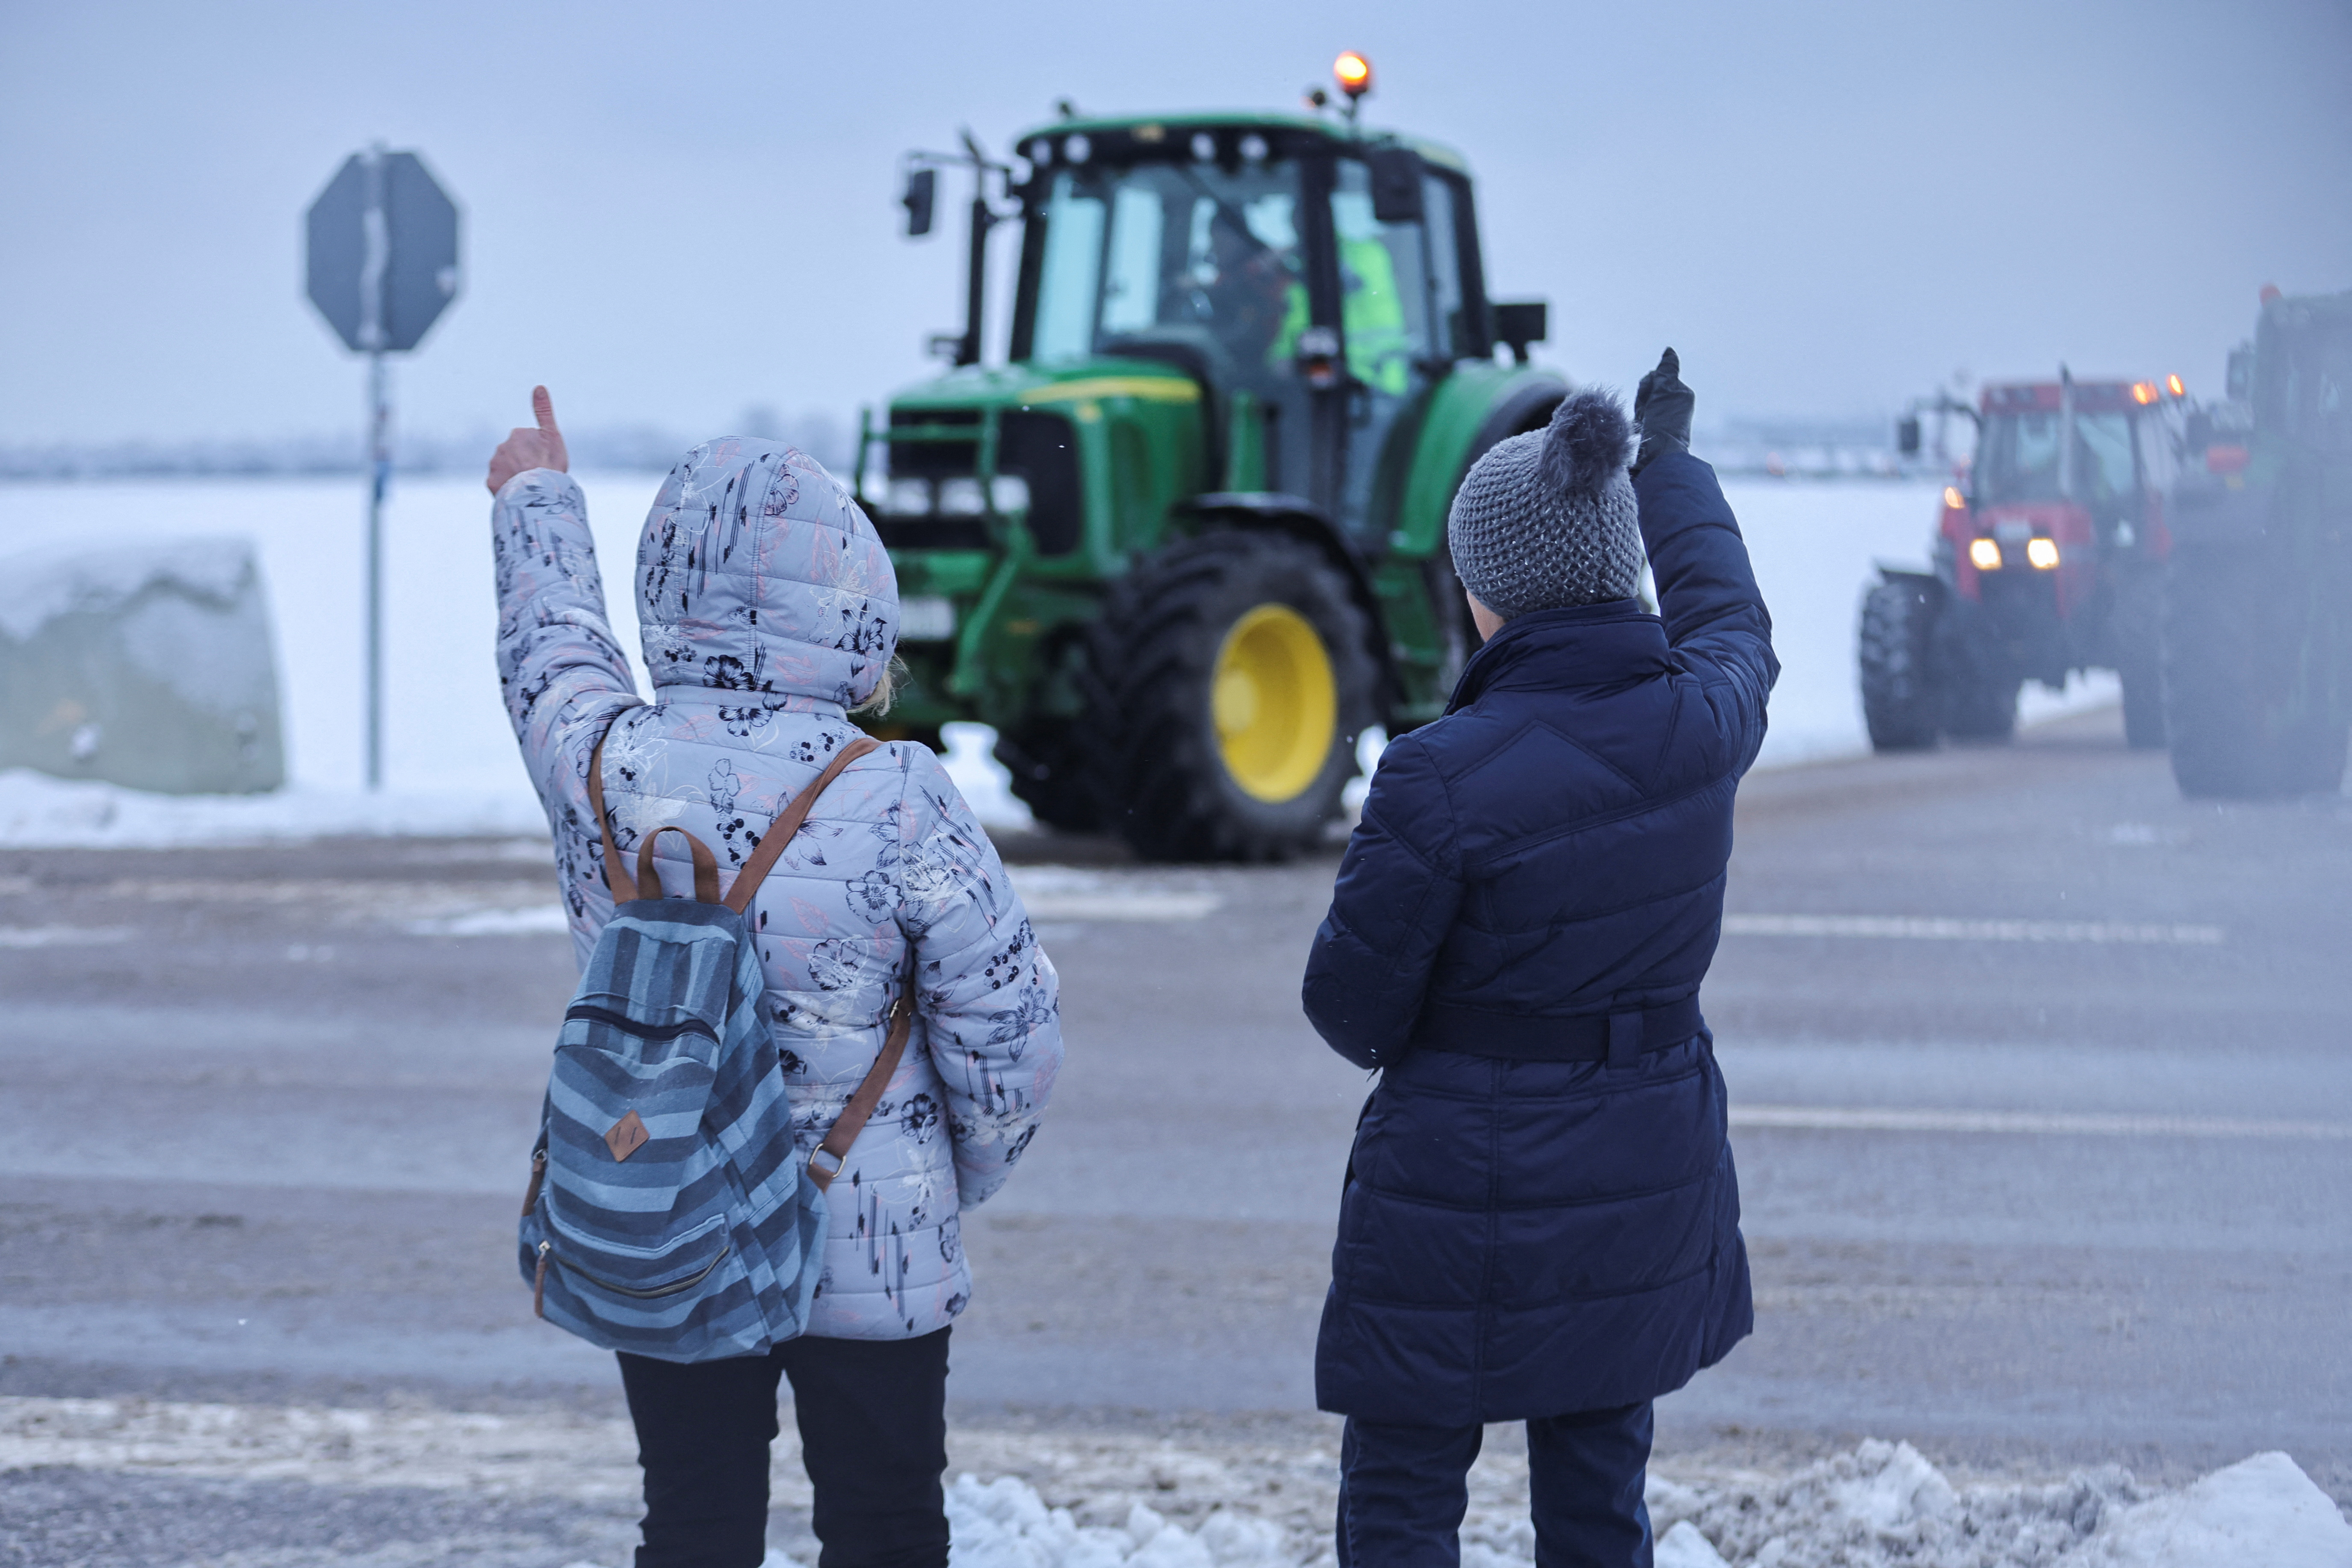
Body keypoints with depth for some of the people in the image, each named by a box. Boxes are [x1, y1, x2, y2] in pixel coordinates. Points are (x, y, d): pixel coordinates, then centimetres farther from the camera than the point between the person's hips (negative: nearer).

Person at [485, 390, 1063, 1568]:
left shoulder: (603, 765, -10)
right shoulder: (897, 803, -19)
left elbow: (550, 642, 14)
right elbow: (1007, 1029, -12)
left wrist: (537, 496, 35)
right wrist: (967, 1175, 9)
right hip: (875, 1252, -3)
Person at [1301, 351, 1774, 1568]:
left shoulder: (1443, 778, -23)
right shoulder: (1703, 723, -6)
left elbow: (1352, 1011, -15)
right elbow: (1731, 620, 20)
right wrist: (1670, 462, 37)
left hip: (1464, 1188, -5)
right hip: (1647, 1184, 5)